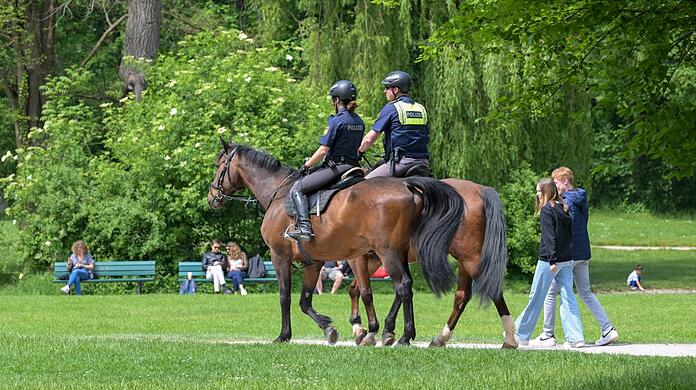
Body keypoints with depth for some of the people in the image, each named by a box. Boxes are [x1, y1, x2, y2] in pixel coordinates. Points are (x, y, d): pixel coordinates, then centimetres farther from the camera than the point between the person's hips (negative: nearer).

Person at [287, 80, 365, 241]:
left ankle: (304, 227, -20)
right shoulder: (359, 122, 11)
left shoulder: (337, 120, -14)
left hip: (336, 166, -9)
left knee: (297, 189, -5)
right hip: (353, 165, 9)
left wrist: (306, 165, -2)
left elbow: (324, 150, -13)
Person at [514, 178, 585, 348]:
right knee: (568, 298, 3)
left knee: (536, 298, 4)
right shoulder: (565, 209, 10)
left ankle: (521, 335, 14)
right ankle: (576, 337, -6)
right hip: (567, 260, 7)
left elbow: (550, 237, -19)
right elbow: (570, 234, 13)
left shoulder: (547, 210, -12)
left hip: (549, 261, -7)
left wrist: (552, 261, -24)